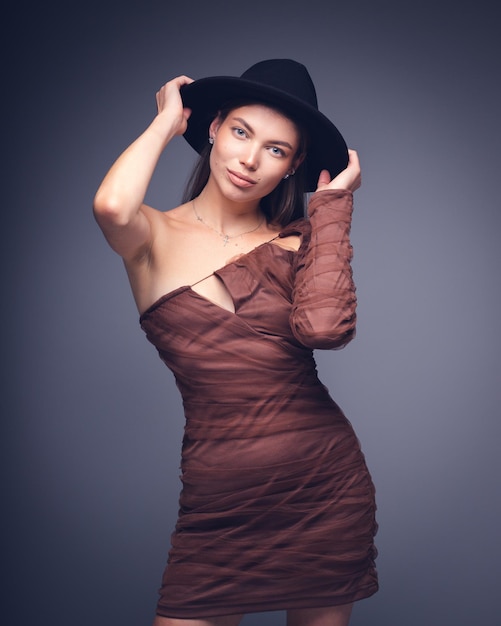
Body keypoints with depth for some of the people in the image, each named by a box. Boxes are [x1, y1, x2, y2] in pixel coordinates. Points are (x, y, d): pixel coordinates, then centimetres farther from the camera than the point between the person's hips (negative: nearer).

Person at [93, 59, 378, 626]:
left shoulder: (297, 240, 4)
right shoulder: (156, 235, -1)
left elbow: (323, 327, -17)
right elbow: (112, 205, -27)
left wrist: (332, 205, -7)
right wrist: (167, 120, -9)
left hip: (325, 485, 2)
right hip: (218, 504, -2)